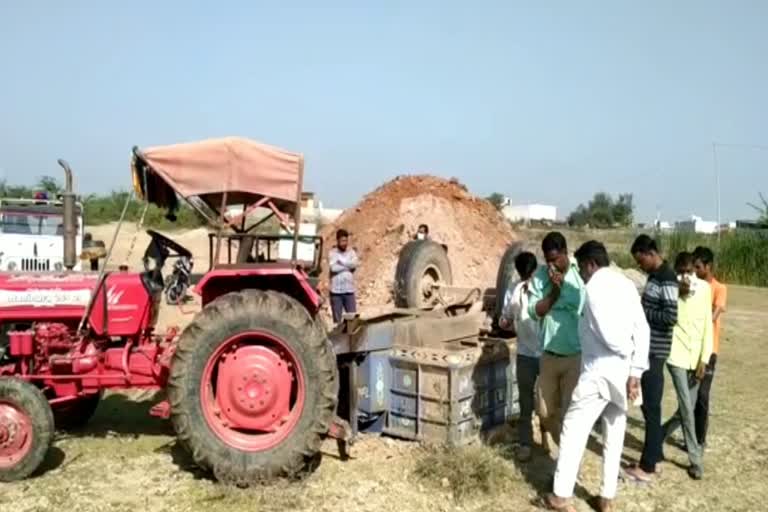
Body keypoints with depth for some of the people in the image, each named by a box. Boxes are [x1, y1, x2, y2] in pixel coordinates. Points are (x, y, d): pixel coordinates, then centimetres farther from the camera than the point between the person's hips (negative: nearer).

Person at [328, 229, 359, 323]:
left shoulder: (351, 252, 7)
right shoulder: (332, 253, 0)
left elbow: (354, 264, -12)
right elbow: (333, 267, -16)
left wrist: (341, 261, -10)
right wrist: (347, 266, -8)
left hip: (349, 290, 2)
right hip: (336, 291, -2)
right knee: (337, 319, 5)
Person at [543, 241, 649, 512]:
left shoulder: (594, 286, -13)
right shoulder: (627, 284, 8)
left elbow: (608, 333, -22)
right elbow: (642, 329, 2)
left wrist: (626, 354, -2)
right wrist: (636, 370, 0)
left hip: (599, 371, -7)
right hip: (624, 373, 7)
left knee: (573, 429, 3)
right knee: (614, 435, 14)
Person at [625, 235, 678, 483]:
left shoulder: (667, 278, -17)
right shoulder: (654, 276, 13)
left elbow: (671, 317, -23)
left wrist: (640, 312, -15)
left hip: (654, 351, -10)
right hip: (646, 348, 10)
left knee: (651, 408, -3)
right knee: (648, 406, 16)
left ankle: (647, 467, 5)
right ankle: (655, 454, 27)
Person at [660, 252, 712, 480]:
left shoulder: (704, 288, -1)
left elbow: (707, 325, 1)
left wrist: (704, 359, -3)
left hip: (696, 357, 4)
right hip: (676, 355, -3)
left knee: (687, 408, 11)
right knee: (687, 408, -6)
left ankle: (659, 435, 35)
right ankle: (695, 459, 7)